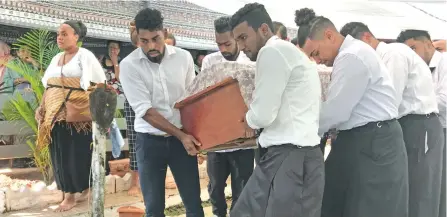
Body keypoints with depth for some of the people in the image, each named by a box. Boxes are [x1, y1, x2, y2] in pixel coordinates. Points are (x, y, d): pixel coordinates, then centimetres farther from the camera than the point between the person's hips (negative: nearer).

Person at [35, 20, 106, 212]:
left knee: (80, 153, -1)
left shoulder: (85, 56, -2)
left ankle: (88, 185, 21)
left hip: (77, 112, -6)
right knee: (61, 154, 5)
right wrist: (42, 107, 10)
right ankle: (69, 194, 12)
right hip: (55, 113, 6)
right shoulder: (56, 58, 16)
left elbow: (100, 83, -6)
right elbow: (48, 85, 19)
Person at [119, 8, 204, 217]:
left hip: (183, 137, 2)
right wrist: (181, 135, -18)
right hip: (149, 140, -1)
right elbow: (145, 111, -14)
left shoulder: (183, 57, -3)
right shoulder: (129, 65, -11)